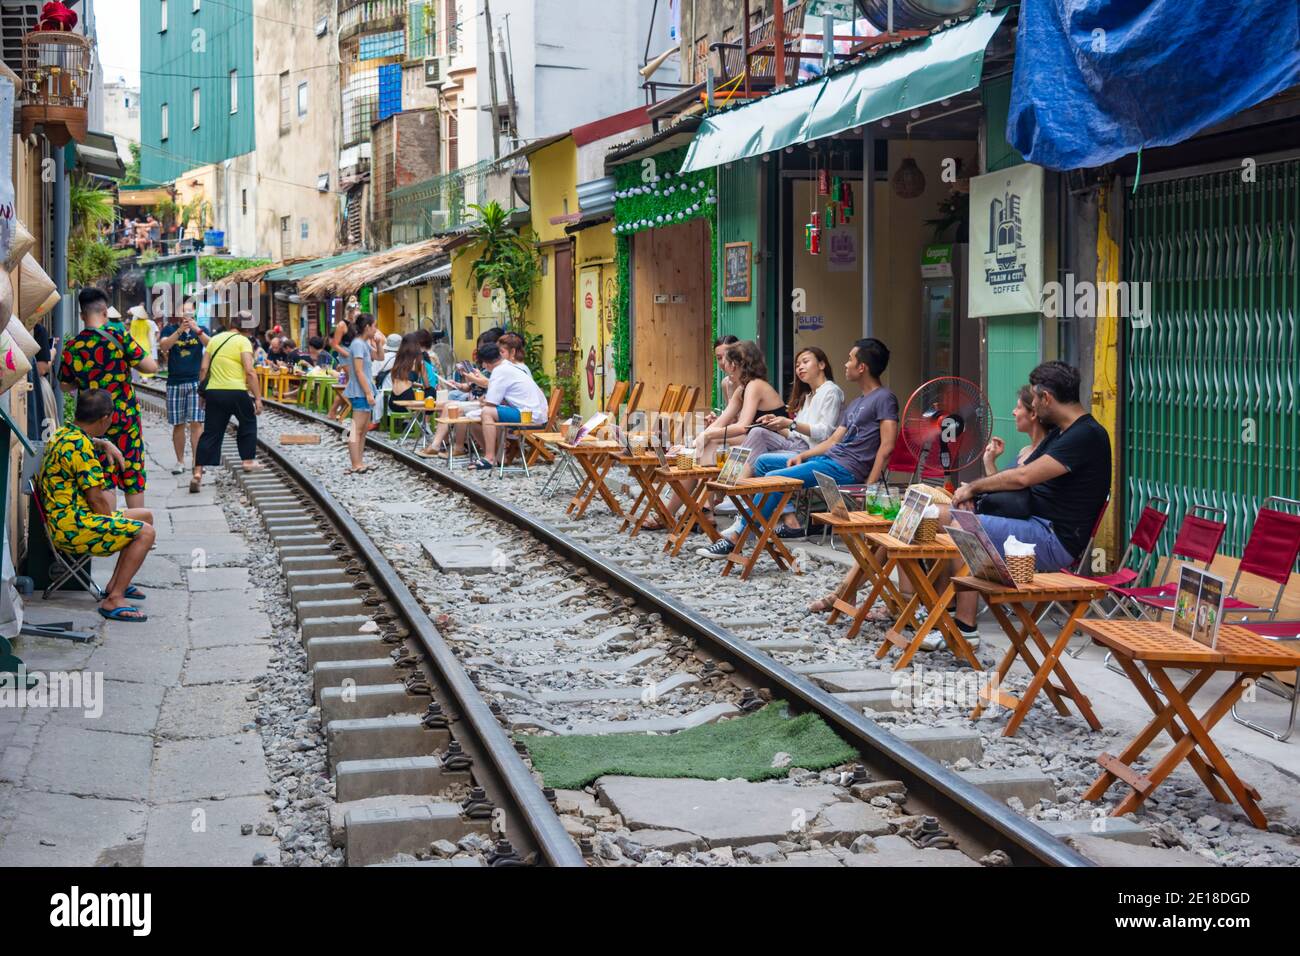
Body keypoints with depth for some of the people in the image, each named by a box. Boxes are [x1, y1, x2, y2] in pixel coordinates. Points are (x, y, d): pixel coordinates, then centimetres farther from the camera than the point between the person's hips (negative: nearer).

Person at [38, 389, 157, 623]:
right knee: (144, 532, -19)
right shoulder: (79, 446, -19)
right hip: (71, 527, -11)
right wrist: (113, 524, -3)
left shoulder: (64, 434, 12)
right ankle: (114, 599, -18)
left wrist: (104, 444, 24)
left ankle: (116, 583, 20)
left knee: (145, 516, 17)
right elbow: (96, 499, -18)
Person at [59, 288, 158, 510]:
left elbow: (64, 385, 8)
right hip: (125, 417, -2)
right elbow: (151, 366, -11)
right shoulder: (118, 337, -12)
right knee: (133, 475, 9)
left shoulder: (72, 347, -4)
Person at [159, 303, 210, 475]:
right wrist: (180, 330, -24)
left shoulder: (201, 330, 8)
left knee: (196, 423, -7)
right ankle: (180, 461, 14)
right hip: (175, 383, 0)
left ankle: (197, 461, -7)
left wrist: (197, 330, -24)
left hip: (196, 382, 0)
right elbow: (163, 346, -13)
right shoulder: (169, 329, 6)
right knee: (178, 424, 6)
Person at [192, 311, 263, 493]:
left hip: (214, 391, 4)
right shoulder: (243, 341, -4)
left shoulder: (214, 339, 12)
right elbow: (250, 371, -12)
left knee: (210, 433, 5)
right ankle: (248, 461, 27)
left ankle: (198, 473, -3)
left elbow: (204, 369, 8)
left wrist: (202, 393, 16)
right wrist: (258, 397, -10)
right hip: (236, 392, -4)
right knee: (248, 423, 22)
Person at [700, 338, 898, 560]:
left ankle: (737, 538, -19)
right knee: (763, 462, 11)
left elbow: (887, 446, -17)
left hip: (846, 468, -11)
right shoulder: (856, 403, 23)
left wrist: (870, 486, -23)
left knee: (773, 479, -22)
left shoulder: (884, 398, -8)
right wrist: (802, 456, 6)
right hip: (828, 458, 11)